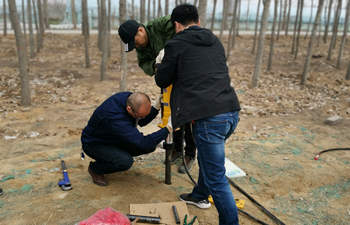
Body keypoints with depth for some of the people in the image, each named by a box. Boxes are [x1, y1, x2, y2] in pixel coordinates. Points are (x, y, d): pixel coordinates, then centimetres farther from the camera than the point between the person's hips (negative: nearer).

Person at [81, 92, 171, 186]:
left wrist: (157, 107, -15)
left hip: (114, 139, 7)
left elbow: (142, 122, 1)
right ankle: (95, 169, -2)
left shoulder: (130, 98, -17)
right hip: (94, 143, -7)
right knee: (126, 162, -32)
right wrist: (167, 130, -33)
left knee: (150, 146, -10)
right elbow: (143, 143, -41)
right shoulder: (115, 117, -40)